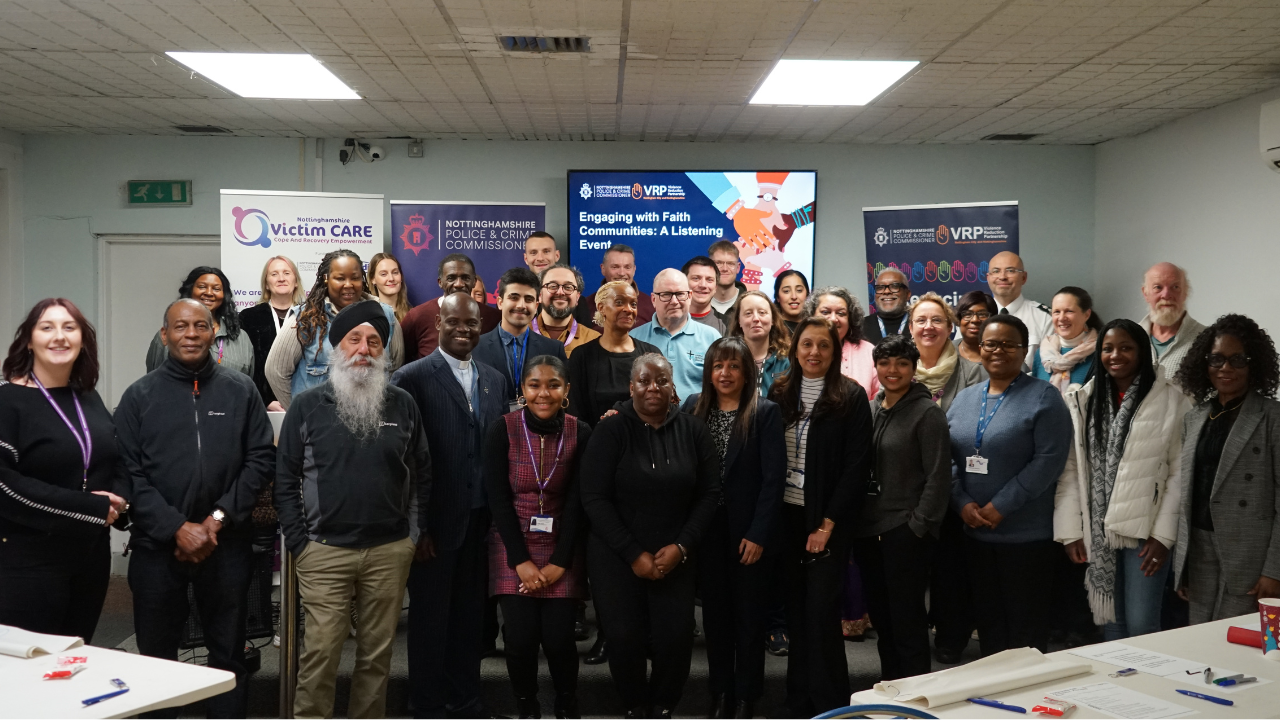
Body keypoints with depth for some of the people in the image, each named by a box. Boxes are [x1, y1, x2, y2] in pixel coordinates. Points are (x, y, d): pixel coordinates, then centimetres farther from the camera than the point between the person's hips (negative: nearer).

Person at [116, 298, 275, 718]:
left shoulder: (241, 391, 4)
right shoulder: (139, 396, 2)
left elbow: (261, 459, 0)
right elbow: (129, 474, -4)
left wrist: (219, 518, -10)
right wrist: (177, 528, -14)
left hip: (228, 545, 0)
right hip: (156, 547, 0)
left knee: (229, 654, 10)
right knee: (155, 655, 11)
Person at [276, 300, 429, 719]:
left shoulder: (403, 406, 6)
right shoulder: (307, 406, 2)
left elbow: (422, 474, 11)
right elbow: (286, 480, 3)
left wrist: (416, 533, 5)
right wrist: (299, 543, -2)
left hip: (390, 552, 2)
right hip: (324, 553, -2)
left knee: (377, 653, 10)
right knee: (320, 654, -1)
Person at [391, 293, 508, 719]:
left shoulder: (495, 380, 10)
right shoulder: (412, 378, -7)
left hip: (481, 521, 5)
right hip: (436, 523, -5)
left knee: (470, 616, 14)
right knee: (430, 617, 8)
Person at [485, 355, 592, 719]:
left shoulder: (581, 433, -6)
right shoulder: (502, 430, -8)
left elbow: (577, 501, -4)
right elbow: (498, 498, -7)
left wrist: (558, 563, -9)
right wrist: (522, 561, -10)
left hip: (562, 549, 1)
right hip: (513, 546, 0)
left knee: (558, 637, -5)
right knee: (521, 637, -7)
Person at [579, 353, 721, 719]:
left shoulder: (693, 431, 2)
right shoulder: (610, 431, -5)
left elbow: (709, 493, 1)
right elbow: (595, 498, -8)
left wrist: (682, 546, -9)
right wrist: (633, 554, -11)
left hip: (675, 556, 1)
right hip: (616, 557, -1)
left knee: (676, 636, -8)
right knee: (625, 636, -6)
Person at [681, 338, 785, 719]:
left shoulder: (765, 412, -8)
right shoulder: (693, 407, 3)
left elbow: (773, 477, -11)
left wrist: (758, 534, -14)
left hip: (749, 530, -3)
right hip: (707, 529, 3)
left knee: (749, 616, 8)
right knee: (715, 613, 12)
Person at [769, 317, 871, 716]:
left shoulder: (851, 397, -6)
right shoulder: (779, 394, 5)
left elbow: (857, 466, -9)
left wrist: (828, 524, -12)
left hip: (828, 519, -4)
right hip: (787, 515, 4)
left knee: (821, 609, -3)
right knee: (795, 609, 10)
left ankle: (831, 704, 11)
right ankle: (799, 700, 21)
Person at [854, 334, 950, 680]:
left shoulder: (927, 412, -6)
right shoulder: (870, 409, 11)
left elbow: (938, 476, -10)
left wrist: (920, 526, -14)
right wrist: (853, 522, 8)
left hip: (906, 531, -6)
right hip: (869, 528, 6)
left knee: (907, 621, -1)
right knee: (881, 620, 14)